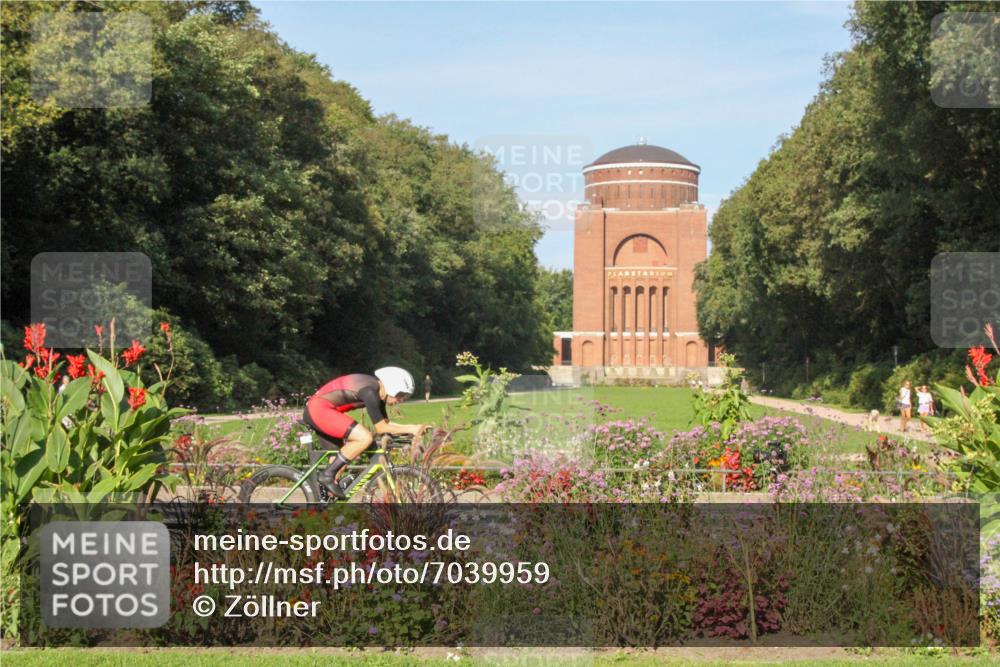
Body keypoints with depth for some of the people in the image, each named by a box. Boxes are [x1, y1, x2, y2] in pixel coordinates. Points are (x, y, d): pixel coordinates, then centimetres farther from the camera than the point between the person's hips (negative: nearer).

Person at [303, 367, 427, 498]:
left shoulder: (376, 391, 10)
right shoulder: (370, 391, -19)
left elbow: (385, 423, 15)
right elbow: (380, 428, -17)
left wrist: (413, 427, 7)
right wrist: (410, 429, -13)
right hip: (319, 409, -11)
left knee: (339, 462, 14)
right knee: (365, 438, -20)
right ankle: (327, 475, -12)